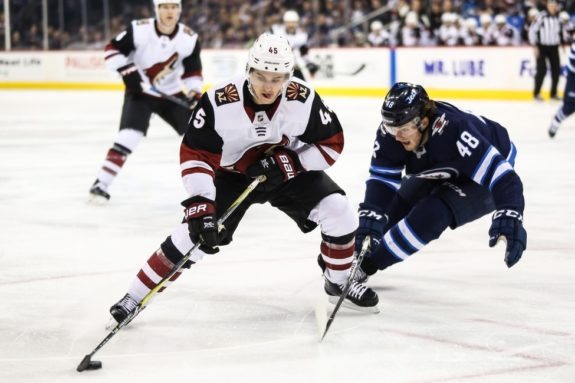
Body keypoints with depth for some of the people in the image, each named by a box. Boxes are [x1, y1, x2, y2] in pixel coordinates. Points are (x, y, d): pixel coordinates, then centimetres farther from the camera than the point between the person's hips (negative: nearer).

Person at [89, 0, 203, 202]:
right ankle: (101, 183, -17)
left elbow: (193, 71, -2)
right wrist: (128, 72, -24)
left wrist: (194, 94, -17)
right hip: (140, 92, -3)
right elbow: (112, 50, -13)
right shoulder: (139, 30, -19)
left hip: (172, 94, 3)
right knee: (130, 134, -21)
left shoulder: (189, 38, -12)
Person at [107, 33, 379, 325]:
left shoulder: (304, 99, -24)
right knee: (194, 233, -15)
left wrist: (290, 161, -26)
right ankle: (135, 297, 1)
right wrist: (200, 206, -34)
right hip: (232, 175, -2)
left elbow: (331, 144, -13)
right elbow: (196, 156, -25)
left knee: (339, 212, -15)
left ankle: (340, 281, 12)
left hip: (290, 171, 2)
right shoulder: (219, 102, -30)